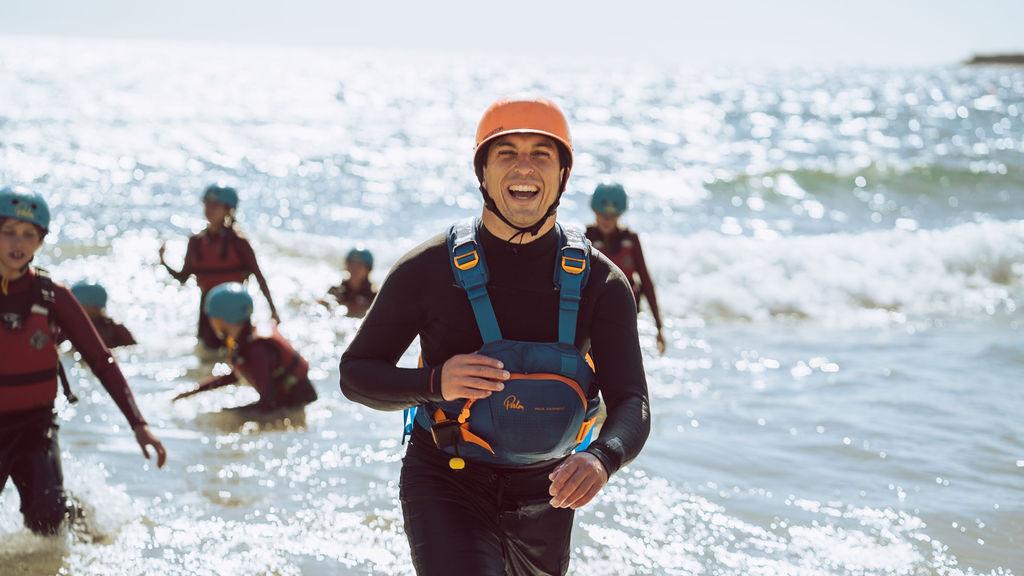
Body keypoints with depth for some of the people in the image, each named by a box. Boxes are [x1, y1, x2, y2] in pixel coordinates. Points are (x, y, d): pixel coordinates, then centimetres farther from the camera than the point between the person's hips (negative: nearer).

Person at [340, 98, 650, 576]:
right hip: (447, 487, -3)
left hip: (545, 496, 3)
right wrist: (435, 383, -24)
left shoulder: (600, 282, -6)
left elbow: (631, 404, -12)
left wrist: (601, 459, -36)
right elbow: (356, 374, -4)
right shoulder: (429, 269, -10)